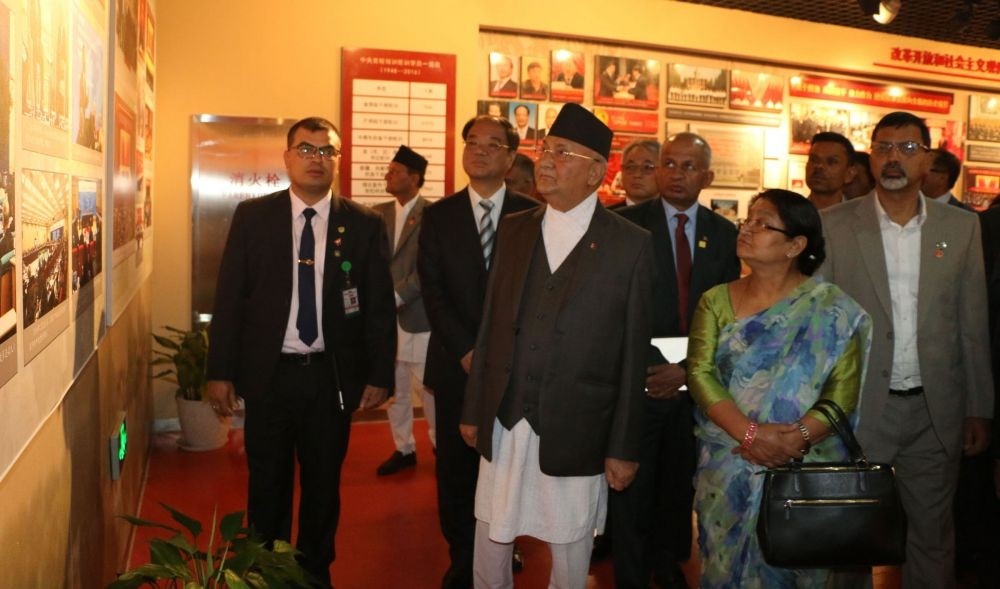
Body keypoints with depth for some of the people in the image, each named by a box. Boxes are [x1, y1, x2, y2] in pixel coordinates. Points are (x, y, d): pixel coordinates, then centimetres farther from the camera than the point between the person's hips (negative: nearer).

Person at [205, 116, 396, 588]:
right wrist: (219, 371, -3)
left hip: (333, 376, 0)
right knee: (267, 484, 13)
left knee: (324, 483, 15)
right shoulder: (251, 216, -1)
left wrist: (379, 375, -3)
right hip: (268, 373, 0)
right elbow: (229, 297, -1)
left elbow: (381, 306, 0)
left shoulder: (364, 224, -2)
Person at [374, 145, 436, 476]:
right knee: (393, 387, 12)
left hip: (416, 314, -6)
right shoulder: (379, 213, 11)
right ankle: (404, 448, 26)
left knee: (426, 387, 3)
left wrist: (396, 296, -17)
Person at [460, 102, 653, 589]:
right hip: (503, 424, 4)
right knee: (490, 537, 16)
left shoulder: (630, 245, -6)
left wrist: (623, 447, -5)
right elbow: (491, 323, 7)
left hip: (576, 431, -3)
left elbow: (632, 352, -5)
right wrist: (473, 409, 8)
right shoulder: (513, 229, 7)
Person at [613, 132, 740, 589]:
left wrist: (689, 369, -9)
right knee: (632, 487, 8)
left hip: (696, 381, 3)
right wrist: (653, 367, -15)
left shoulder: (723, 233, 6)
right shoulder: (627, 225, -4)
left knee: (679, 483, 15)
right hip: (639, 379, -3)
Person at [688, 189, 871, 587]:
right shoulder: (716, 300, 3)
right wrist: (749, 433, -21)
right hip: (727, 469, 2)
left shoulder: (832, 309, -4)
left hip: (804, 470, -2)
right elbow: (700, 372, -8)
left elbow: (843, 391, -10)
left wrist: (795, 439, -24)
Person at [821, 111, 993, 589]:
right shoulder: (834, 225, -4)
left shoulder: (962, 228, 3)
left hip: (936, 411, 2)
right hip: (858, 407, -2)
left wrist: (979, 409, 5)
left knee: (933, 534, 16)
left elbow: (973, 327, 5)